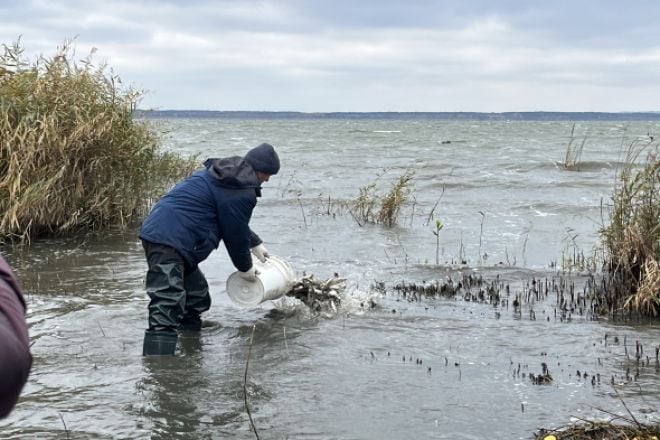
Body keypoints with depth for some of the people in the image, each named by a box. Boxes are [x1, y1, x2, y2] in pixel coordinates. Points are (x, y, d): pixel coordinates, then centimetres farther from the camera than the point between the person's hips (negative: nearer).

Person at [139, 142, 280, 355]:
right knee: (166, 313, -21)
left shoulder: (221, 174, 23)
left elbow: (236, 222, 37)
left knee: (197, 299, 24)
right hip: (170, 242, -11)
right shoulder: (242, 193, -10)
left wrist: (255, 244, 45)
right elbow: (235, 234, -2)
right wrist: (245, 268, 15)